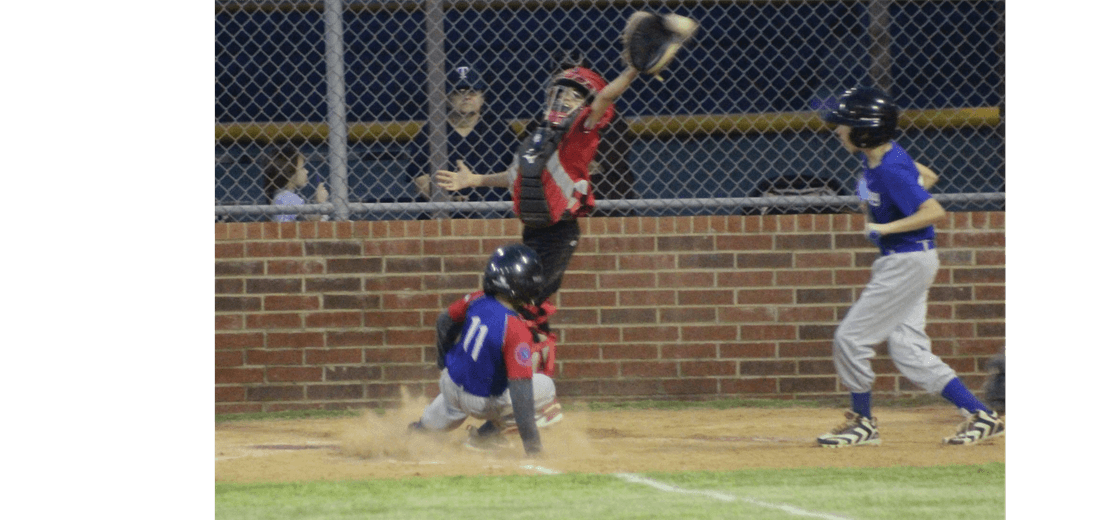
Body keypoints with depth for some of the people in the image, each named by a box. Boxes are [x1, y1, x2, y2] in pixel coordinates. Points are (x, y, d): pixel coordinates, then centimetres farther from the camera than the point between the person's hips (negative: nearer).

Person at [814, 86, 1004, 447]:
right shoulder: (876, 157, 5)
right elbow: (924, 177, 21)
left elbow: (936, 213, -27)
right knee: (908, 351, 8)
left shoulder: (891, 171, -23)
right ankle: (981, 416, 8)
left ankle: (862, 421, 11)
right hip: (896, 261, 10)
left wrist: (886, 228, -26)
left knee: (850, 339, -4)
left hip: (908, 263, -10)